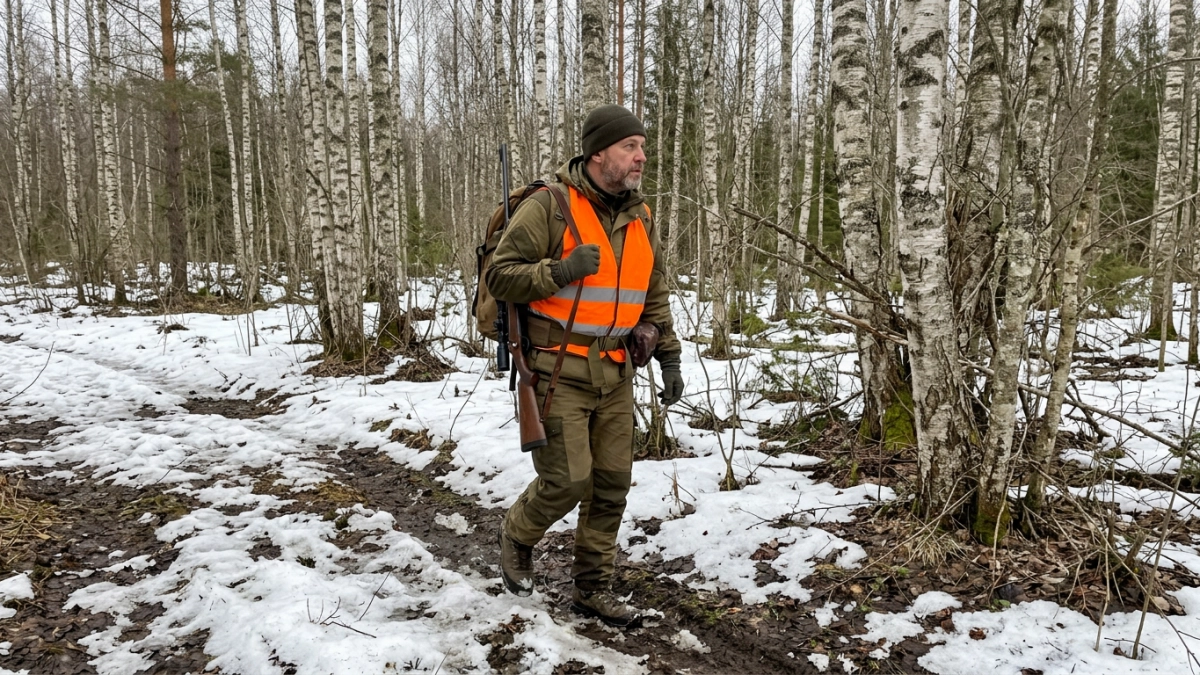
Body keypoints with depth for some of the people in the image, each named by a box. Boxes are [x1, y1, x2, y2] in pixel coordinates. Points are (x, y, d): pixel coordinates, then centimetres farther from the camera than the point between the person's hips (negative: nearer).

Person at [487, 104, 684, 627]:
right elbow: (500, 276, -11)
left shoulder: (642, 219, 10)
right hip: (558, 373, -6)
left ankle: (593, 588, 23)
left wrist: (669, 358, 12)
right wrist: (560, 271, -23)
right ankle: (517, 535, 27)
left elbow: (654, 299, 18)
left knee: (612, 484, 7)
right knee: (567, 481, -6)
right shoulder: (549, 207, -10)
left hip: (615, 377, 6)